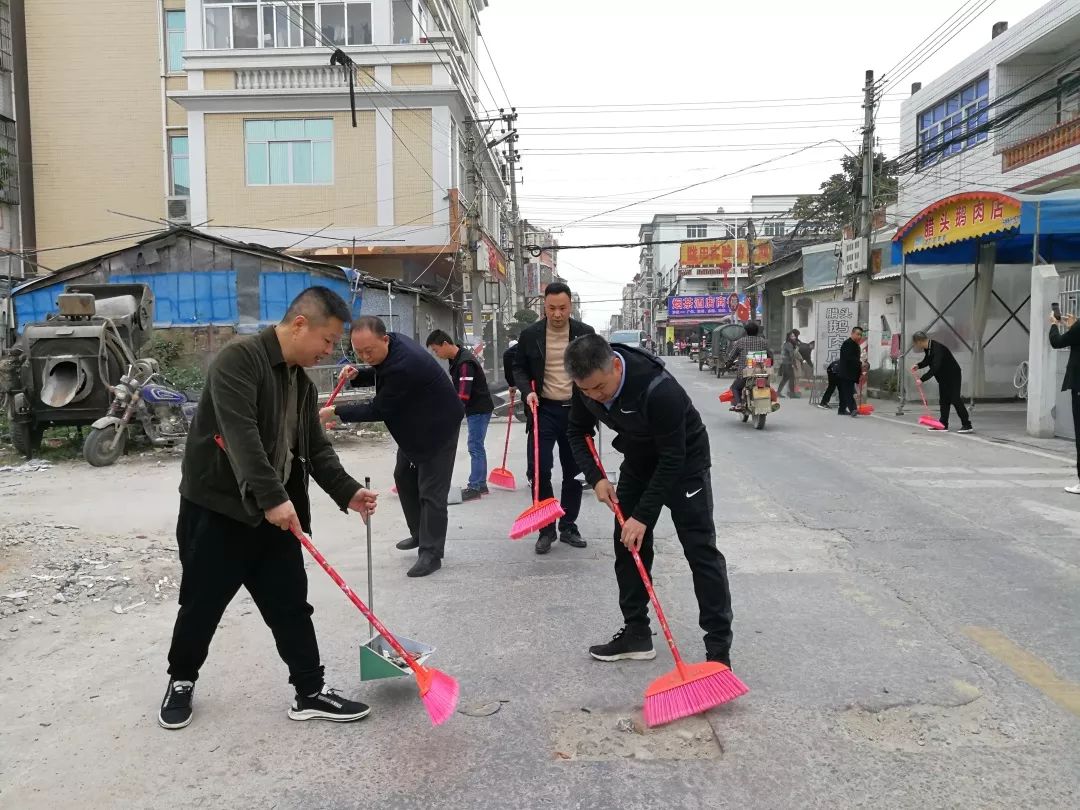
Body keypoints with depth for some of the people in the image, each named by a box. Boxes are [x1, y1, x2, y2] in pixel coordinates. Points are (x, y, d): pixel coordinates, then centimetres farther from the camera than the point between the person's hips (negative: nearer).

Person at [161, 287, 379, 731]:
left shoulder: (302, 382, 9)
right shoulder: (239, 358, -18)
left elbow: (316, 448, 12)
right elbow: (241, 435, -29)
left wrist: (347, 492, -1)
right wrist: (272, 497, -34)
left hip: (276, 514, 7)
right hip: (216, 510, -7)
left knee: (291, 605, 8)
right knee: (201, 605, 9)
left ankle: (310, 692, 18)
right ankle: (181, 680, 32)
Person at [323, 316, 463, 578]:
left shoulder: (404, 365, -36)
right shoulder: (391, 346, -8)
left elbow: (378, 410, -27)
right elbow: (382, 374, 14)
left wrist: (336, 412, -19)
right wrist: (357, 375, -8)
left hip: (438, 426, -10)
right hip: (414, 424, 10)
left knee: (431, 491, -8)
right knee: (404, 476, 17)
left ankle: (431, 554, -1)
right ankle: (419, 534, 31)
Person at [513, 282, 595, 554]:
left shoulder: (586, 333, -2)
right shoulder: (530, 335, -2)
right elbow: (519, 367, 9)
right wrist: (527, 391, -10)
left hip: (576, 410, 1)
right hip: (544, 409, -1)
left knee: (573, 472, 8)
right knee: (541, 470, -7)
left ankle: (568, 527, 21)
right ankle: (546, 529, 6)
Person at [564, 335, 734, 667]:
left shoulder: (658, 389, -39)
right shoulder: (588, 383, -18)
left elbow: (672, 460, -32)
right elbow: (578, 431, -2)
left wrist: (644, 516, -30)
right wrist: (596, 478, -16)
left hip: (684, 461, -6)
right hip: (638, 460, 7)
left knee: (700, 550, -8)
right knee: (627, 544, 6)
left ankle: (719, 648, -3)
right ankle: (636, 633, 17)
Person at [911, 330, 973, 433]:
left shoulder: (938, 348, -30)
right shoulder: (927, 348, -1)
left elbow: (934, 368, -35)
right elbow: (927, 360, 17)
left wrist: (922, 379, -34)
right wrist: (918, 365, -3)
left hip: (953, 376, -9)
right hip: (943, 377, 9)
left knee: (955, 400, -10)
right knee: (943, 400, 9)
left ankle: (967, 425, -5)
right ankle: (943, 424, 13)